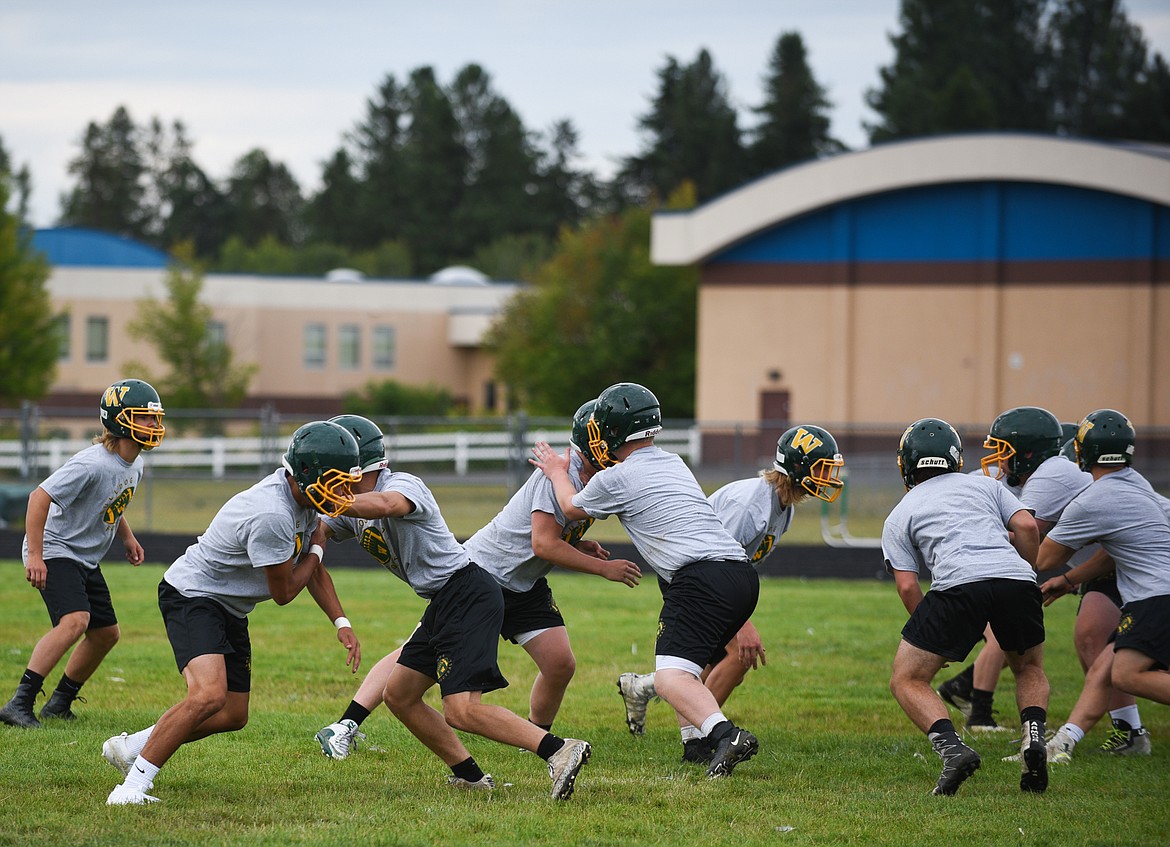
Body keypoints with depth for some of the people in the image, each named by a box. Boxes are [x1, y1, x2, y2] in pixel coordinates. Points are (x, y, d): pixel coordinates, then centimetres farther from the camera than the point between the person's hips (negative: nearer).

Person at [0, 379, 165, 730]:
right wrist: (34, 556, -27)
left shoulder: (134, 466, 3)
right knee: (75, 621, -28)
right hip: (56, 553, -10)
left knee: (106, 633, 11)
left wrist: (126, 536, 16)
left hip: (87, 561, 10)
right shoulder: (93, 464, -26)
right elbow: (40, 497, -27)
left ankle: (59, 704, 24)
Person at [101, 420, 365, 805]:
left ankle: (131, 746, 25)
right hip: (192, 596, -10)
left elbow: (313, 570, 14)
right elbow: (283, 592, -18)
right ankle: (134, 784, -21)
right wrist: (317, 549, -3)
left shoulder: (304, 500, -2)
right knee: (209, 695, -29)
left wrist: (342, 623, 5)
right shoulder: (271, 516, -32)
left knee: (232, 716, 13)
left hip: (229, 609, 10)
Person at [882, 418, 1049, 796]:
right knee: (1030, 669, 29)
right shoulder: (985, 485, 28)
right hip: (1015, 579, 3)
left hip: (959, 584, -3)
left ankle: (951, 747, -13)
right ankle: (1034, 736, 1)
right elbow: (1027, 527, 13)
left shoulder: (900, 515, 23)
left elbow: (907, 585, 12)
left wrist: (934, 638, 22)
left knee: (907, 680, 12)